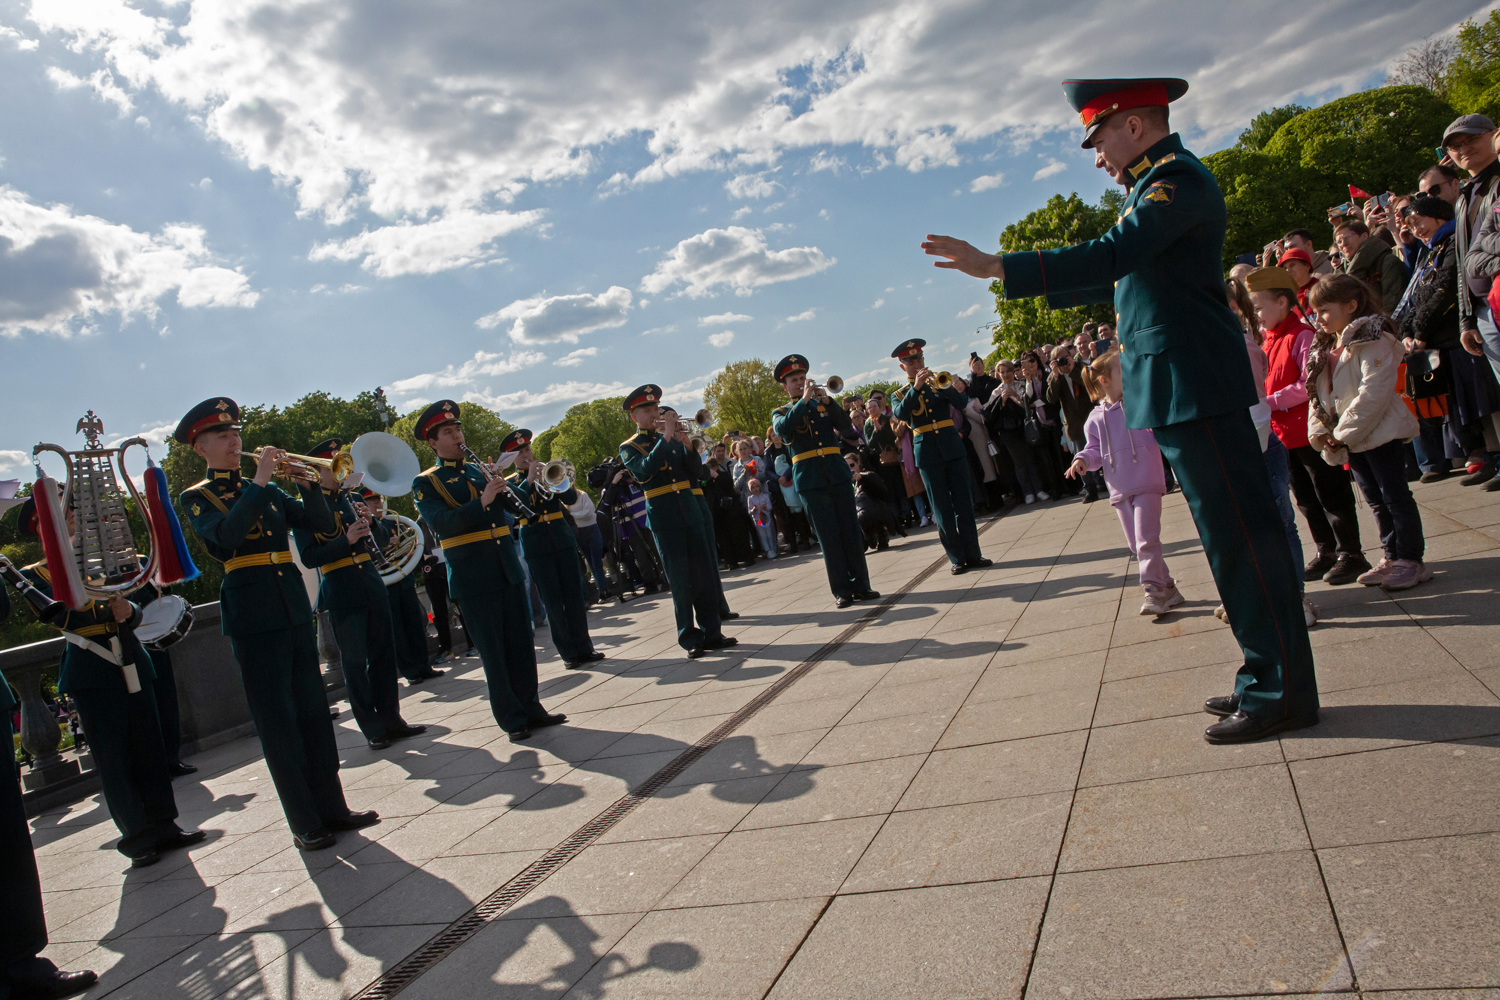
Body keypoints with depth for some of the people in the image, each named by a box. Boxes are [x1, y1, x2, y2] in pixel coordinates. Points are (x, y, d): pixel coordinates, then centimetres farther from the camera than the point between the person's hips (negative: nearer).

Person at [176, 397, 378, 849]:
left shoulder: (269, 491, 15)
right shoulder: (196, 497, 1)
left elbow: (324, 524, 7)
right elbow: (225, 534, -20)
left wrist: (306, 483, -7)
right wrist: (259, 481, -20)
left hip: (295, 607, 5)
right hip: (252, 616, -5)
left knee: (313, 710, 8)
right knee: (277, 720, -1)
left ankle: (331, 807, 16)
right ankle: (304, 823, 6)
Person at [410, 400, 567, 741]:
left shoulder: (481, 471, 15)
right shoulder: (426, 482, -1)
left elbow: (516, 508, 11)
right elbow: (442, 524, -17)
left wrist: (505, 489, -10)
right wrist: (482, 501, -28)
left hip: (509, 568, 5)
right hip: (473, 578, -5)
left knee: (522, 643, 9)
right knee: (492, 651, 1)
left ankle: (530, 707, 21)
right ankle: (512, 720, 10)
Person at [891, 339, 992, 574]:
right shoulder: (901, 394, 9)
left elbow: (960, 403, -5)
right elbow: (901, 414, -14)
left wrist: (944, 385, -20)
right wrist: (916, 387, -22)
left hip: (952, 448, 1)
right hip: (927, 455, -1)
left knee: (963, 502, 0)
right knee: (942, 508, -1)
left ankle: (973, 553, 5)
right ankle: (956, 557, 4)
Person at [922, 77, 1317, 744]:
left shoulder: (1178, 180, -12)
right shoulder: (1156, 184, 19)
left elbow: (1111, 256, -25)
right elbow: (1126, 277, 29)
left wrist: (995, 267, -26)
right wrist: (1048, 288, 31)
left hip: (1195, 385, -10)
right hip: (1176, 391, 10)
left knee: (1241, 534, -5)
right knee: (1232, 535, 13)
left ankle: (1284, 690, 4)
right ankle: (1267, 675, 23)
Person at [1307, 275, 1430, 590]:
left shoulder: (1372, 341, -14)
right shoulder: (1324, 351, 13)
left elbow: (1373, 392, -23)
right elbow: (1317, 394, 12)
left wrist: (1343, 433, -21)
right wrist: (1320, 432, -3)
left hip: (1381, 433, -8)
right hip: (1351, 440, 8)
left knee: (1395, 496, -2)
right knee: (1376, 501, 15)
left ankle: (1411, 560, 7)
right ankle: (1392, 557, 24)